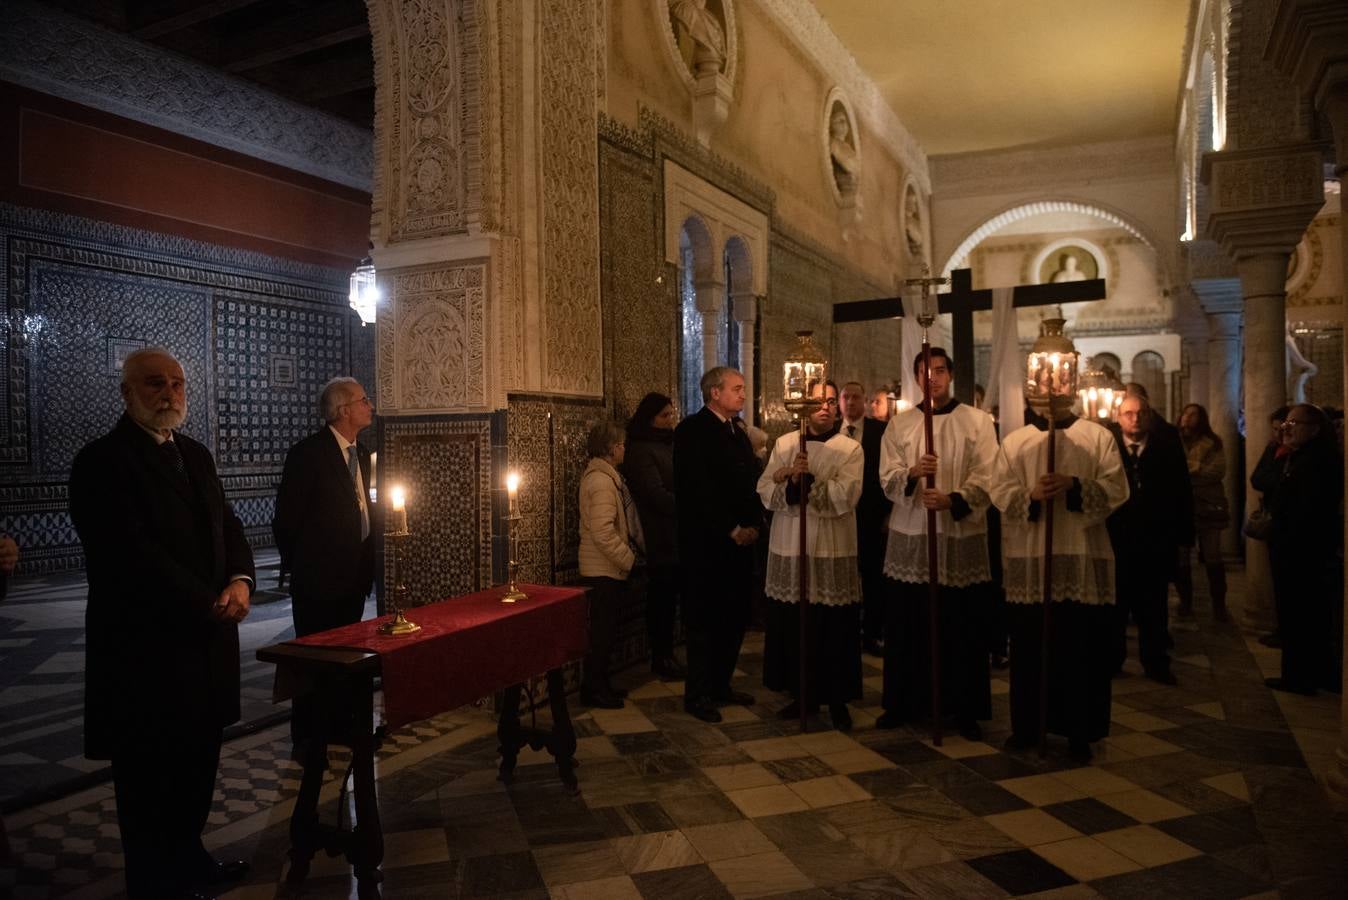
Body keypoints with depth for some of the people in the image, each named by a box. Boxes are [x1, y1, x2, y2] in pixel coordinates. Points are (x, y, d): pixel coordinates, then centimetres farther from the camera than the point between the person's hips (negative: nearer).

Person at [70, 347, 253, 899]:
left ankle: (186, 856, 36)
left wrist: (240, 580, -9)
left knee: (198, 759, 17)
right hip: (146, 647, -7)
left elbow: (227, 527, 11)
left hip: (205, 638, 7)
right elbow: (131, 555, -19)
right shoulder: (102, 462, -12)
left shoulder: (195, 455, 12)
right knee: (150, 771, 9)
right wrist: (210, 604, -16)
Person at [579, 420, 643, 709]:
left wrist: (627, 555, 17)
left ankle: (598, 684, 25)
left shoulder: (601, 475, 13)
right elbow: (603, 533, -25)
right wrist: (628, 558, -17)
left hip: (606, 569, 10)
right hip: (604, 570, -10)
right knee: (602, 631, -1)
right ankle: (593, 688, 10)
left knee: (604, 630, 15)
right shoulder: (602, 481, -20)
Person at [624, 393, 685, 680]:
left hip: (676, 537, 7)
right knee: (661, 599, 0)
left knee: (668, 598, 10)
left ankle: (665, 655, 18)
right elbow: (656, 495, -16)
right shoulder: (640, 451, -9)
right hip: (660, 538, -7)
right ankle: (661, 658, 10)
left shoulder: (670, 445, 16)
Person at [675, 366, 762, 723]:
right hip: (706, 541, -7)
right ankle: (698, 694, 11)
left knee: (737, 614, 10)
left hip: (740, 538, 7)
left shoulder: (737, 430, 16)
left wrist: (754, 524, 1)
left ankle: (720, 684, 24)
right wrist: (730, 529, -15)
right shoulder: (693, 430, -9)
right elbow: (697, 489, -16)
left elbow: (751, 479, 16)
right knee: (705, 617, 0)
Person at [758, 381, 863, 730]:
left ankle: (838, 700, 17)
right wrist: (791, 481, -19)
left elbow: (846, 496, -13)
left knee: (835, 628, 3)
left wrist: (807, 479, -18)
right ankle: (802, 694, 24)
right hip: (789, 547, 2)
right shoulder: (784, 444, 8)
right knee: (792, 625, 8)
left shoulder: (850, 449, 1)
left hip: (833, 550, -2)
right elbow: (765, 491, 0)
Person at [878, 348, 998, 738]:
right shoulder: (899, 424, 8)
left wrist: (953, 499, -22)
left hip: (962, 535, -1)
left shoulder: (977, 421, 4)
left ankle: (965, 707, 17)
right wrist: (912, 473, -19)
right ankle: (904, 702, 19)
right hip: (910, 535, 2)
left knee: (963, 627, 3)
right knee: (907, 624, 6)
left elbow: (986, 477, -5)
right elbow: (887, 478, 1)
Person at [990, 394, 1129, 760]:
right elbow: (999, 491, 0)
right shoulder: (1014, 440, 9)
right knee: (1028, 646, 6)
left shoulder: (1098, 436, 6)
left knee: (1081, 647, 2)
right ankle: (1026, 727, 19)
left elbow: (1117, 489, -2)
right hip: (1028, 558, 1)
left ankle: (1079, 731, 15)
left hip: (1083, 557, -1)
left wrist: (1075, 485, -18)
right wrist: (1031, 495, -20)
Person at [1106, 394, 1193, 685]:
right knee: (1115, 603, 10)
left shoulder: (1168, 445, 0)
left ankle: (1155, 663, 22)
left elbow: (1183, 492, 1)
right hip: (1115, 538, -1)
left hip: (1156, 541, 1)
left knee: (1153, 607, 11)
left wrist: (1184, 535, 0)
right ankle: (1111, 659, 22)